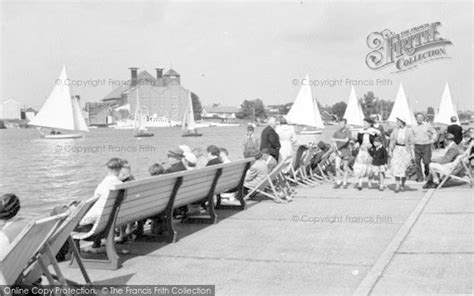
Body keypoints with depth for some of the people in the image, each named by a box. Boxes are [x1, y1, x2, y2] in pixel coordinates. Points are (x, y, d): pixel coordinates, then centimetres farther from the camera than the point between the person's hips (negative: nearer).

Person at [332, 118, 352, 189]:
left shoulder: (348, 131, -9)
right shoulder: (336, 132, 0)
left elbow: (346, 140, -25)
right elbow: (334, 143, -2)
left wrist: (337, 139, -26)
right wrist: (338, 151, -12)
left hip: (346, 152, -2)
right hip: (338, 152, 2)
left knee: (345, 168, 4)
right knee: (337, 168, -5)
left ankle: (345, 183, 14)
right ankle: (338, 182, 7)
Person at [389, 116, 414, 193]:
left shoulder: (408, 131, -5)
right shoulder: (395, 130, 2)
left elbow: (411, 143, -2)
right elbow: (392, 141, 7)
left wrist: (412, 154, -3)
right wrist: (390, 150, 2)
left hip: (405, 150, -2)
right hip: (397, 150, 2)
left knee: (404, 168, 1)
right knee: (396, 167, -9)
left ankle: (402, 184, 21)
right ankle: (397, 185, -7)